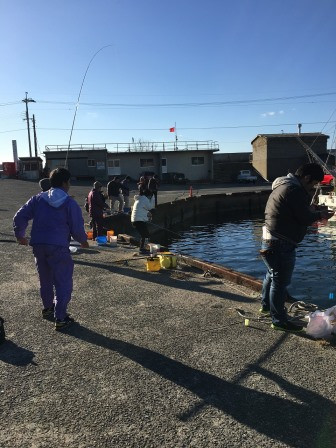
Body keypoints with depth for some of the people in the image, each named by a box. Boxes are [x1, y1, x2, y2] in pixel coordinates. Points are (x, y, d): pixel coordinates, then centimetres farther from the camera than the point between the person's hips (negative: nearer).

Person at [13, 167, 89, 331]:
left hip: (38, 245, 6)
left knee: (45, 280, 24)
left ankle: (47, 308, 41)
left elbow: (19, 217, 4)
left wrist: (19, 235, 20)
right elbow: (77, 228, -7)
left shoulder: (38, 199, 7)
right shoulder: (70, 203, -6)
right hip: (58, 247, -6)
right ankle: (60, 319, 4)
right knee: (63, 283, 4)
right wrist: (83, 241, 12)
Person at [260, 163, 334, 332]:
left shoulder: (284, 186, 15)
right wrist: (320, 215, 0)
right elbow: (305, 219, -17)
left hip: (270, 240, 11)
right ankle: (279, 320, 9)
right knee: (280, 281, -1)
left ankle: (266, 306, 42)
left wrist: (314, 209, 8)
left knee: (272, 274, 24)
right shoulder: (294, 190, -19)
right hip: (281, 244, -11)